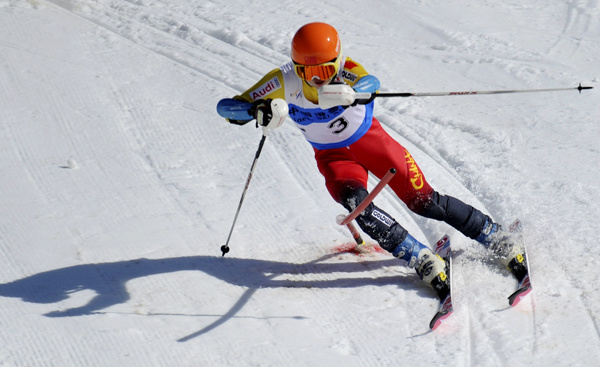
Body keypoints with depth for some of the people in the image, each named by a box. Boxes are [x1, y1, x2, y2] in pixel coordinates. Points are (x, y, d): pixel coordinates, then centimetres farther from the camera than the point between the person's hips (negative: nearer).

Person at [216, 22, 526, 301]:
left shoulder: (346, 71, -26)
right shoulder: (284, 82, -22)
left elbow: (371, 83, -50)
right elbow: (226, 107, -25)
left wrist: (350, 92, -72)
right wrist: (257, 108, -47)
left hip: (370, 140, -1)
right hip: (333, 157, 1)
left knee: (424, 201, -8)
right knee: (357, 204, -27)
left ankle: (498, 239, 9)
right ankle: (424, 264, -19)